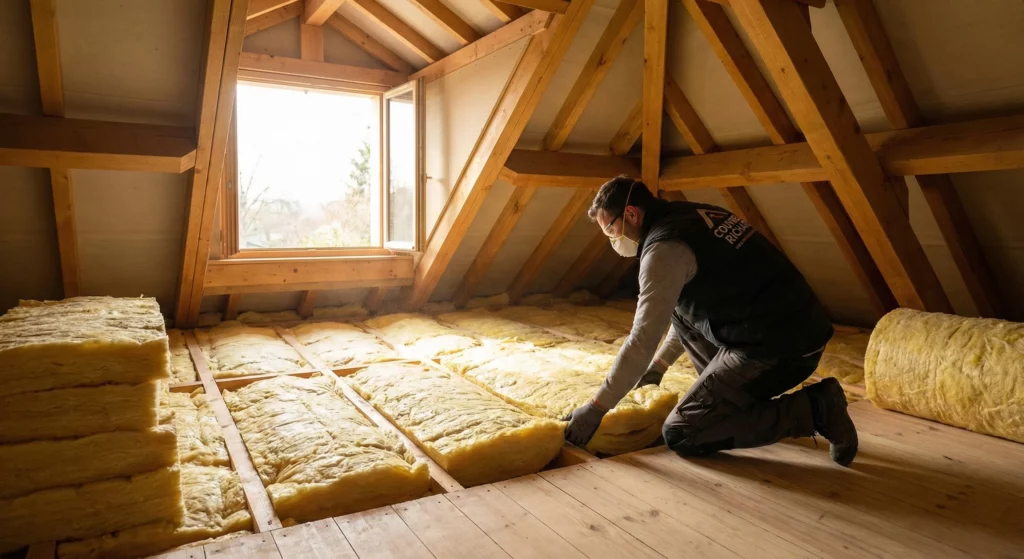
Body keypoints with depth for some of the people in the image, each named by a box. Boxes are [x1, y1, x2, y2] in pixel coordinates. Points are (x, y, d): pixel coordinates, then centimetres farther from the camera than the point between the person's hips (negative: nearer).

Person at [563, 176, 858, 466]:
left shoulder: (665, 245, -14)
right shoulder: (693, 216, 15)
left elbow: (643, 340, -17)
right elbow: (690, 312, 27)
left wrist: (596, 406, -8)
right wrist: (660, 363, 31)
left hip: (777, 349, -10)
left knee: (679, 435, -4)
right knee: (682, 313, 23)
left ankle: (813, 409, -4)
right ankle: (736, 396, 19)